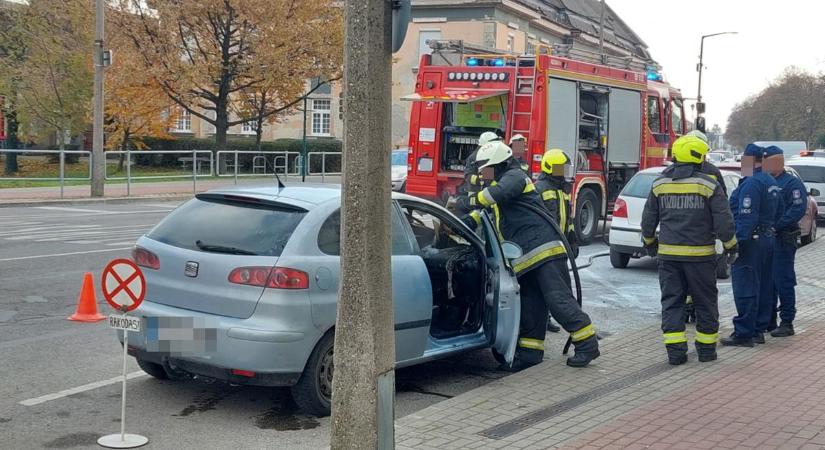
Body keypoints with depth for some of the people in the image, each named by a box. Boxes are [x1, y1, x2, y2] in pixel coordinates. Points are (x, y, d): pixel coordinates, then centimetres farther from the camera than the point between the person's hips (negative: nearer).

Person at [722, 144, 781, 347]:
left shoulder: (752, 183, -17)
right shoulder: (771, 182, 15)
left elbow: (747, 217, -23)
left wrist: (736, 242, -24)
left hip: (750, 240, -10)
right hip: (766, 237, 10)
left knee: (744, 289, -6)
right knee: (755, 287, 17)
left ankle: (744, 334, -4)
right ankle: (754, 331, 23)